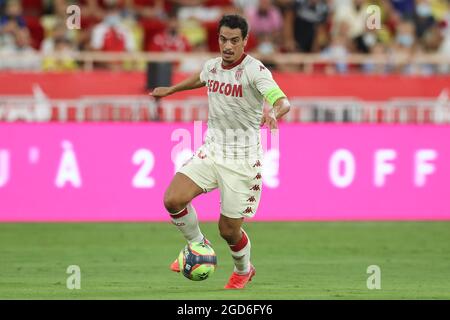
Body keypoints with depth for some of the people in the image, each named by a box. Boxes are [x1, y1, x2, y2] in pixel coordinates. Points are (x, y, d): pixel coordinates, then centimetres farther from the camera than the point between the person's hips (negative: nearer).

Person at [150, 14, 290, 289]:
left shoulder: (255, 70, -17)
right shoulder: (213, 66, 3)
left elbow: (283, 102, -32)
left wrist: (273, 113, -55)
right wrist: (170, 90, 42)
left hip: (243, 160, -5)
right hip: (211, 151, 5)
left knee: (229, 230, 2)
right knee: (173, 200, -17)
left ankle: (243, 271, 36)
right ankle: (198, 245, 11)